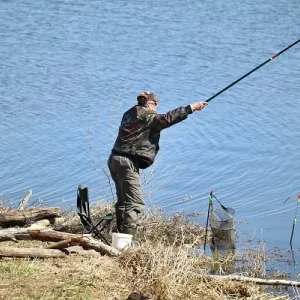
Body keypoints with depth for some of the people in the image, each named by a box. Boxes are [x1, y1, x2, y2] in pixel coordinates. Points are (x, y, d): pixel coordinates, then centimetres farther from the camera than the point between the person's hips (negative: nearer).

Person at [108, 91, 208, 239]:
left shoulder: (130, 114, 17)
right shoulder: (146, 116, -8)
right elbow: (168, 118, -15)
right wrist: (192, 107, -11)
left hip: (115, 160, 10)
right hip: (127, 162, -10)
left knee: (123, 201, 18)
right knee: (135, 204, -10)